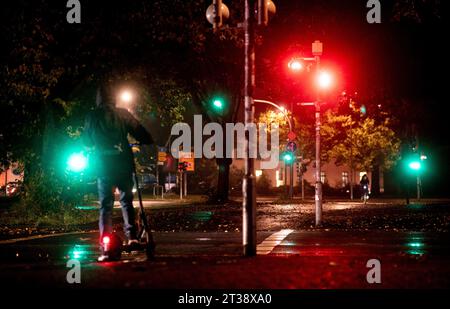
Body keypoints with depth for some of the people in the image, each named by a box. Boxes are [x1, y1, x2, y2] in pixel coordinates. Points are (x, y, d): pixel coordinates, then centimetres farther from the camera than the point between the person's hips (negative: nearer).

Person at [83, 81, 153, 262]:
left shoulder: (92, 117, 0)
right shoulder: (123, 114, -1)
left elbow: (86, 142, 12)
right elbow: (139, 132, 0)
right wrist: (149, 142, 20)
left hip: (104, 167, -1)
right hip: (124, 165, 1)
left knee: (105, 206, 2)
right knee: (127, 201, 17)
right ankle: (132, 237, 5)